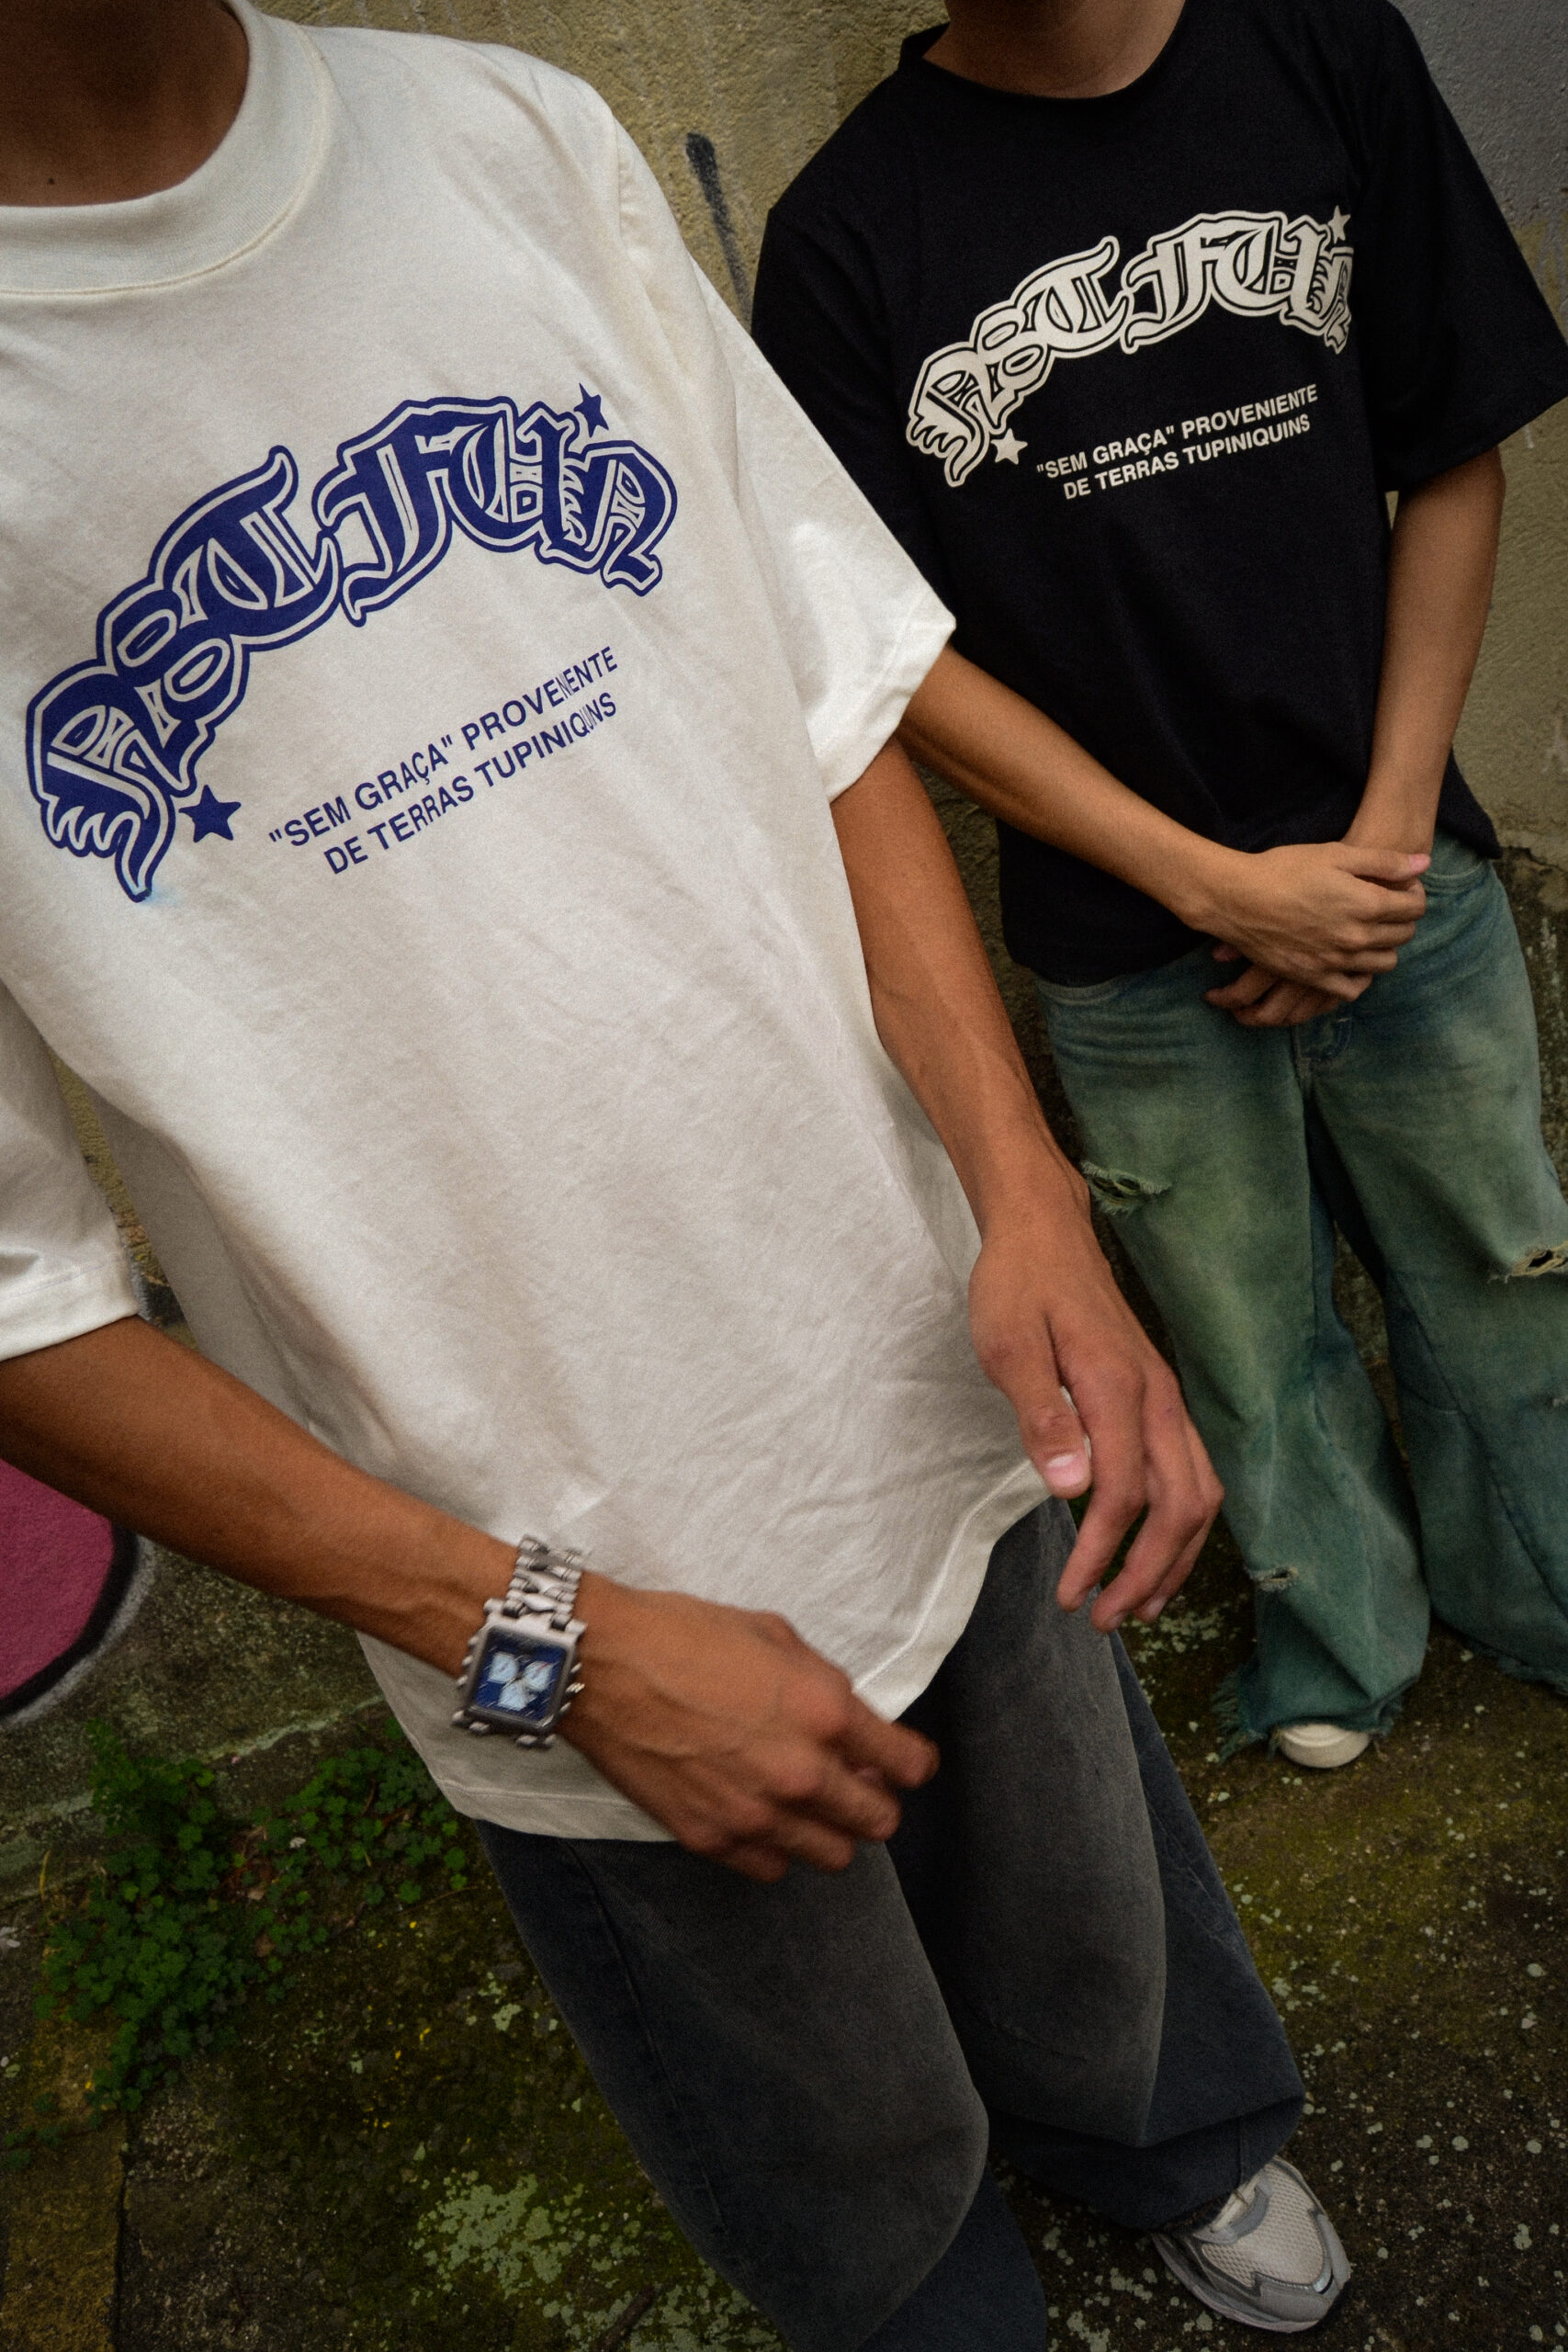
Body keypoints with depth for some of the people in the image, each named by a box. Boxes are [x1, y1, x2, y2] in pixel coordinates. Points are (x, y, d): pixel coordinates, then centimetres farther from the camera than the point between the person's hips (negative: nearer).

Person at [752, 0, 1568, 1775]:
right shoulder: (846, 234, -9)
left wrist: (1388, 830, -7)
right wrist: (1226, 887, -12)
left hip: (1402, 879, 2)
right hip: (1133, 950, -2)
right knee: (1254, 1348, 16)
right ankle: (1343, 1634, 46)